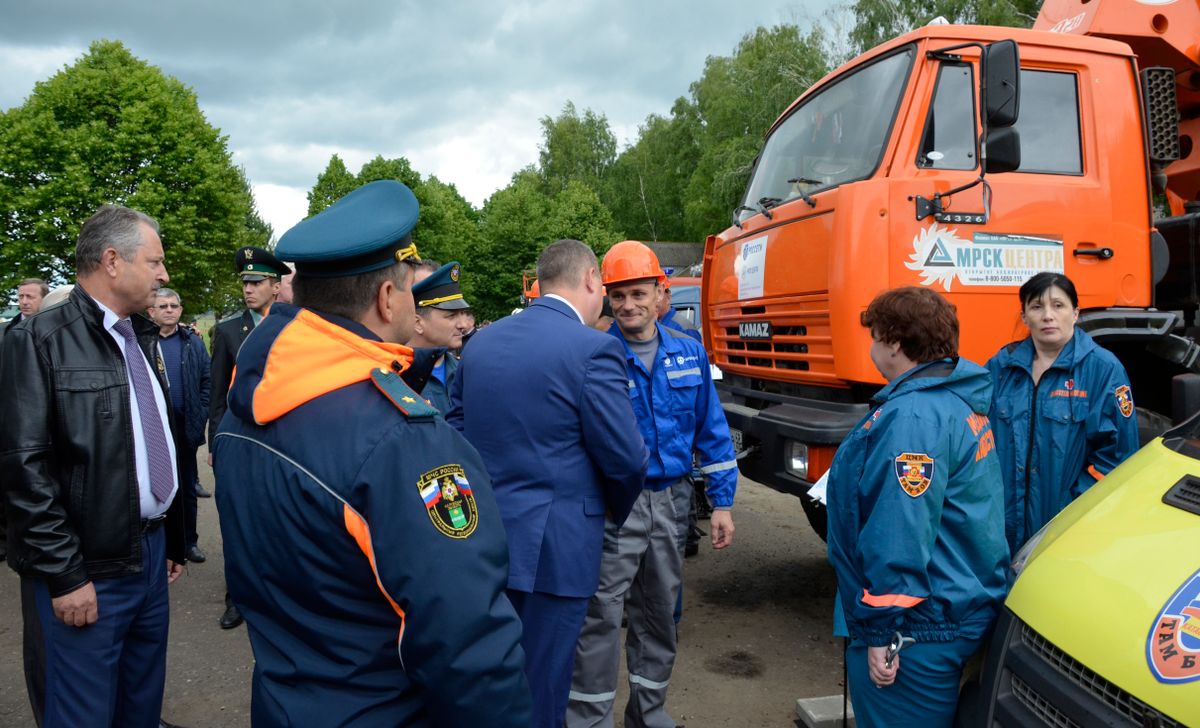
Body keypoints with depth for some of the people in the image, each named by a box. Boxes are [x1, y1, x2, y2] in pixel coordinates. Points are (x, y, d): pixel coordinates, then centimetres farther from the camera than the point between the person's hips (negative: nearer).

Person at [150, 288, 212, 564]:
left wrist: (200, 416, -2)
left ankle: (189, 541, 22)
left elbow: (207, 381, 5)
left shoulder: (193, 343, 4)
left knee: (187, 488, 11)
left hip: (185, 427, 2)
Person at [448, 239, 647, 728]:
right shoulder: (593, 348, -15)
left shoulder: (480, 342, 5)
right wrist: (617, 508, 6)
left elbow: (457, 433, 9)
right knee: (538, 688, 9)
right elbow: (625, 458, -14)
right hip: (552, 542, -6)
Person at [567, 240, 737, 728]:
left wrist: (722, 502, 6)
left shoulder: (689, 353, 4)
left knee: (659, 613, 17)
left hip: (671, 502, 5)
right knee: (600, 617, -2)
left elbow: (712, 431, 9)